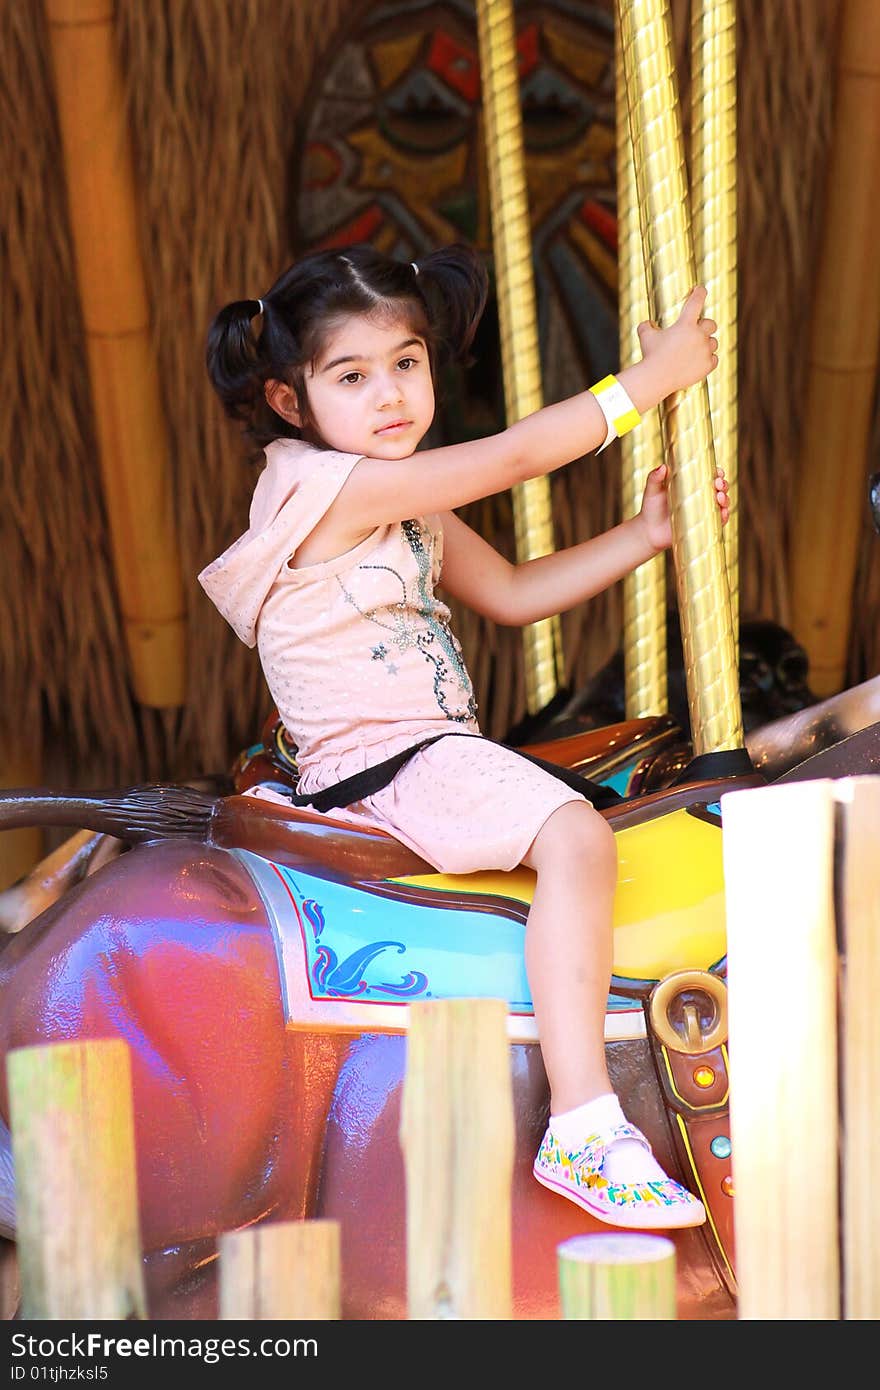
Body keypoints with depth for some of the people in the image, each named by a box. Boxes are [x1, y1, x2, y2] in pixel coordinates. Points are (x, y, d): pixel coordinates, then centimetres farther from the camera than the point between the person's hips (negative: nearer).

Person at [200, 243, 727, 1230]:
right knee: (576, 836, -29)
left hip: (437, 756, 11)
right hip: (380, 767, -11)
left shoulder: (412, 508, 18)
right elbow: (514, 457, -16)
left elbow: (513, 593, 21)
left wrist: (643, 536, 10)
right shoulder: (320, 484, -14)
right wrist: (651, 379, -9)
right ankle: (582, 1127, -33)